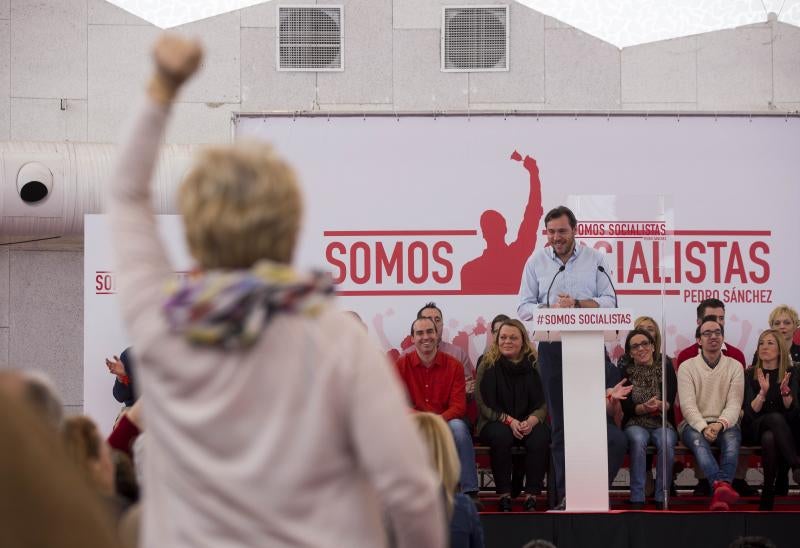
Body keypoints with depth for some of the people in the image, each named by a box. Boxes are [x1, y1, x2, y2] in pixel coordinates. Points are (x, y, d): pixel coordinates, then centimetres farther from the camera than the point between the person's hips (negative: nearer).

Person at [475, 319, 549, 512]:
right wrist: (509, 421, -19)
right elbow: (484, 404, -5)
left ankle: (531, 497, -25)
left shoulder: (534, 364, 3)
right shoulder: (488, 365, -1)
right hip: (494, 422, -1)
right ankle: (504, 496, -26)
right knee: (500, 435, -35)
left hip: (529, 422, 1)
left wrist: (531, 421, -19)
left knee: (540, 437, -31)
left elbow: (544, 403, 1)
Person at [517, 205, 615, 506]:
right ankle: (566, 492, 6)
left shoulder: (594, 259, 6)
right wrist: (553, 309, -13)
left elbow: (609, 301, 1)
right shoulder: (536, 261, 8)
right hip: (553, 346, 1)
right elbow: (524, 308, 4)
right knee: (559, 420, 3)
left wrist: (577, 304, -13)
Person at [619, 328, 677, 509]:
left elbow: (670, 403, -5)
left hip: (663, 424, 0)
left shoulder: (666, 370, 6)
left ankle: (661, 499, -25)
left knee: (666, 442, -34)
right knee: (638, 440, -35)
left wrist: (659, 405, -29)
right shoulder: (626, 372, 5)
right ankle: (637, 499, -33)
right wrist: (644, 407, -24)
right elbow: (626, 407, -4)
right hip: (636, 424, 0)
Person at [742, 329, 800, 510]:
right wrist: (763, 392, -25)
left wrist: (785, 391, -25)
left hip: (783, 429, 1)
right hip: (755, 428, -1)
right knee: (776, 418, -37)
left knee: (770, 438, -38)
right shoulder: (750, 374, 5)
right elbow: (750, 412, -7)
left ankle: (767, 501, -37)